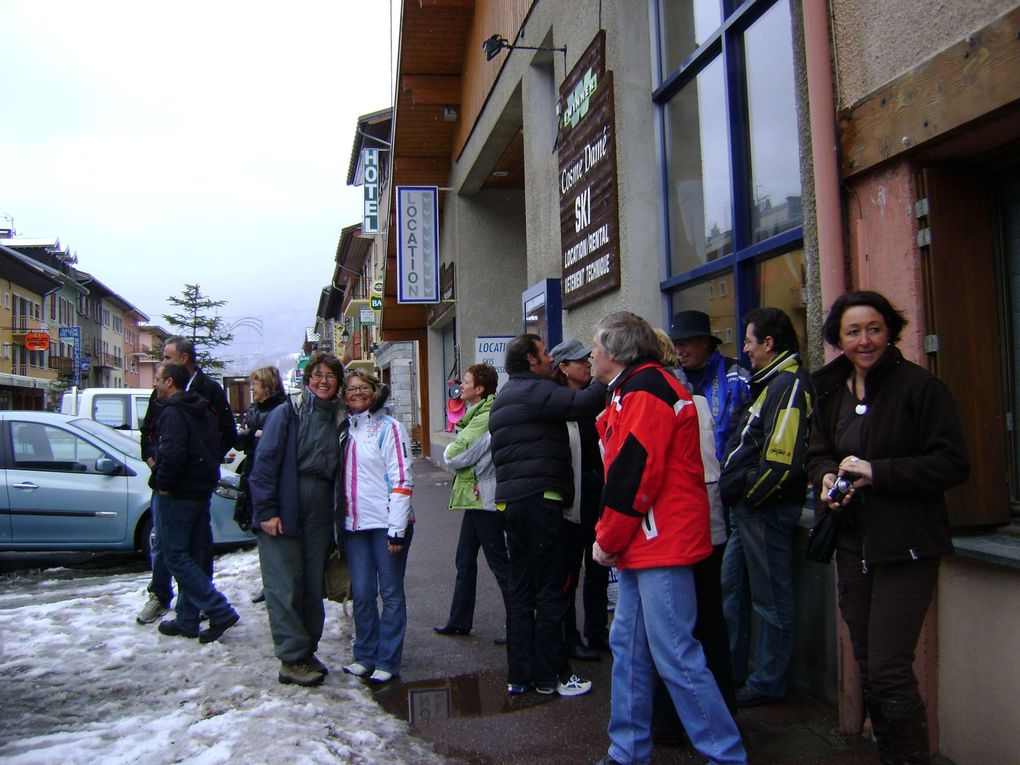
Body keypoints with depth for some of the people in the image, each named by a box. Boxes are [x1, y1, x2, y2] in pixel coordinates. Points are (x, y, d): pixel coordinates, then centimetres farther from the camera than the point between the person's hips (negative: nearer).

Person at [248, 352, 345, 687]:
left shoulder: (339, 420, 11)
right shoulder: (286, 414, -4)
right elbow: (265, 462, -9)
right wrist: (267, 510, -14)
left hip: (320, 513, 5)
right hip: (284, 511, -5)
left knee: (313, 586, 11)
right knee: (285, 587, -2)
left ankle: (306, 651, 24)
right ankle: (292, 659, 7)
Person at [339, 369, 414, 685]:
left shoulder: (388, 428, -6)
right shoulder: (345, 429, 12)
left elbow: (402, 480, -10)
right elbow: (340, 477, 17)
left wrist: (397, 528, -15)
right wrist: (339, 521, 10)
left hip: (386, 524, -5)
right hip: (354, 525, 5)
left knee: (390, 593, 5)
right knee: (362, 593, 9)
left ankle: (388, 661, 14)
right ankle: (365, 656, 23)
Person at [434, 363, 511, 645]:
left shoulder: (485, 419, -21)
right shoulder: (479, 414, 11)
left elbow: (455, 457, -20)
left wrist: (450, 450, -1)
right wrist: (456, 453, -3)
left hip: (483, 498, -10)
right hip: (475, 497, 10)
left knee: (499, 562, -1)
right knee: (465, 560, 17)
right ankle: (459, 621, 29)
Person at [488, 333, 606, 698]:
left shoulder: (504, 397, 22)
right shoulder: (534, 391, -10)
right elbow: (581, 404, -26)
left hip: (511, 500, 10)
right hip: (538, 499, -10)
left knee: (522, 592, 13)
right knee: (551, 591, 0)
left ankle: (519, 675, 19)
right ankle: (551, 675, 7)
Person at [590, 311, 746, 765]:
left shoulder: (646, 389, -15)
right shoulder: (632, 390, 18)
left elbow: (636, 472, -20)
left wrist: (607, 539, -12)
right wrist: (610, 537, 13)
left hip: (662, 545, -10)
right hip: (640, 545, 10)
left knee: (675, 657, -5)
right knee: (629, 648, 14)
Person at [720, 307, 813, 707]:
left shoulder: (790, 385, -17)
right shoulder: (772, 382, 16)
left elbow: (782, 459, -26)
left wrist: (750, 494, -15)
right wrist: (739, 495, 14)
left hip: (766, 510, -11)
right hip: (749, 509, 11)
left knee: (771, 599, 3)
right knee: (731, 588, 18)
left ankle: (768, 682, 17)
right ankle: (731, 670, 31)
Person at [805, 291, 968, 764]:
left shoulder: (919, 387, -11)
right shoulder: (831, 392, 9)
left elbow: (952, 464, -14)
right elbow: (817, 452, 18)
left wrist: (877, 472, -21)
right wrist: (827, 476, -4)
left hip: (906, 546, -6)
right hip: (853, 543, 7)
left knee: (888, 671, -7)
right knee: (867, 665, 15)